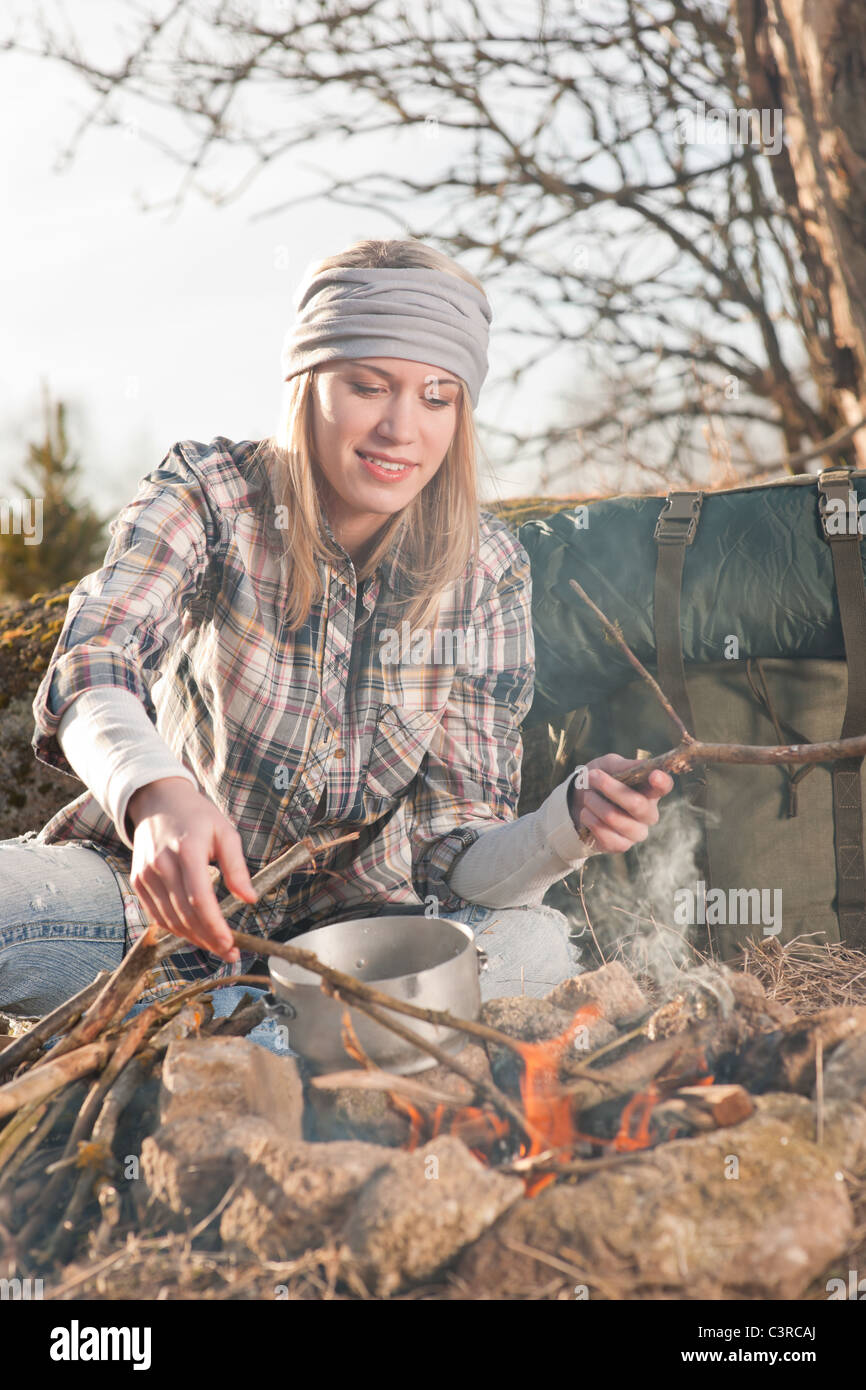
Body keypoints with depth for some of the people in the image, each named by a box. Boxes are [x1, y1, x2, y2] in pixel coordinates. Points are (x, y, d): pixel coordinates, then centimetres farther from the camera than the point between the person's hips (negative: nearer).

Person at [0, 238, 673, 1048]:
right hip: (158, 893, -1)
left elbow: (455, 855, -9)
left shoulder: (486, 571, -6)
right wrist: (157, 792, -51)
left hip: (351, 922, 2)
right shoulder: (208, 493, -9)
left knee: (536, 946, -29)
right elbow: (94, 661, -28)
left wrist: (569, 829, -32)